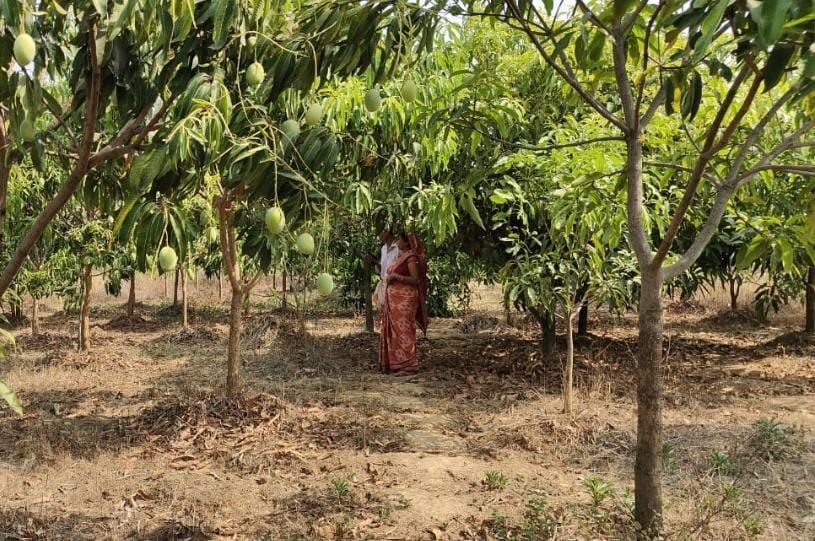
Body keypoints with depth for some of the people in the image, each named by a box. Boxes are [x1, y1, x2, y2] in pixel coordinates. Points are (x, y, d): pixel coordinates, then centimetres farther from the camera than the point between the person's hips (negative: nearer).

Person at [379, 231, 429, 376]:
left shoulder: (411, 257, -10)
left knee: (404, 331, -8)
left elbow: (415, 279, -17)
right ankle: (396, 363, 18)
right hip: (394, 300, 9)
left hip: (404, 300, -9)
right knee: (394, 331, 11)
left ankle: (408, 365, -4)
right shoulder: (401, 256, 16)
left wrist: (395, 276, -19)